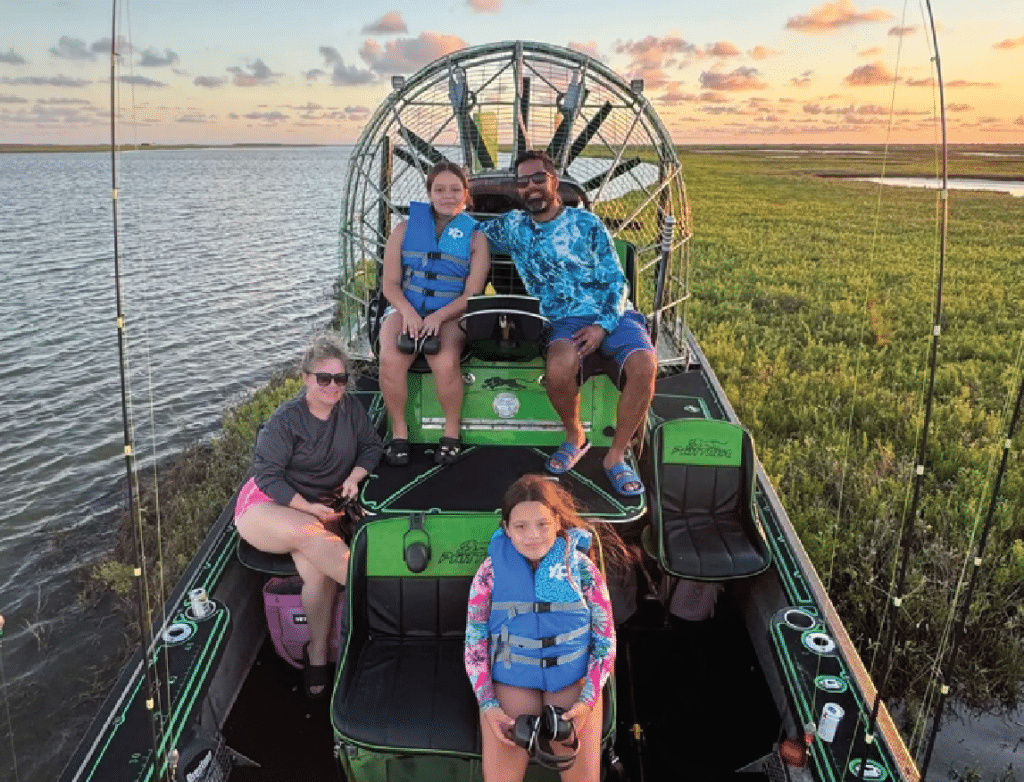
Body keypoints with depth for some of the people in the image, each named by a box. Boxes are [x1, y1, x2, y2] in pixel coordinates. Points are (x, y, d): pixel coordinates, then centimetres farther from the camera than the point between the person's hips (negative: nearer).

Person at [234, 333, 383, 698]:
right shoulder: (285, 420, -10)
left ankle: (317, 655, -15)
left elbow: (372, 446, 13)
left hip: (320, 510, 3)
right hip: (269, 503, -3)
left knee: (317, 570, -29)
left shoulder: (351, 410, 2)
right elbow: (267, 474, -11)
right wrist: (307, 507, -21)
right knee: (312, 534, -38)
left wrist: (354, 477, -7)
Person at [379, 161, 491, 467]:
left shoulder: (474, 237, 6)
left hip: (451, 315, -1)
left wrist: (439, 316, -18)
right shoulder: (405, 228, 9)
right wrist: (408, 312, -15)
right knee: (391, 359, -30)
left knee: (445, 362, -33)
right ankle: (398, 431, -9)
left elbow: (472, 294, -2)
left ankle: (452, 433, -9)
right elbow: (390, 284, 5)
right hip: (405, 309, 2)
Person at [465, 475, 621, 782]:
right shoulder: (491, 572, -4)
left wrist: (587, 701, -9)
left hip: (574, 679, 0)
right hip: (510, 681, 0)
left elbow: (606, 640, 0)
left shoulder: (582, 568, -4)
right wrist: (488, 706, -8)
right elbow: (475, 642, 0)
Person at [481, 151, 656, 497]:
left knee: (644, 364, -31)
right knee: (559, 367, -36)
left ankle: (616, 455, -13)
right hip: (564, 322, 0)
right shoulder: (512, 225, 14)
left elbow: (615, 280, 4)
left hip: (610, 315, 0)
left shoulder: (586, 223, 8)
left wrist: (603, 325, -10)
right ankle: (574, 437, -4)